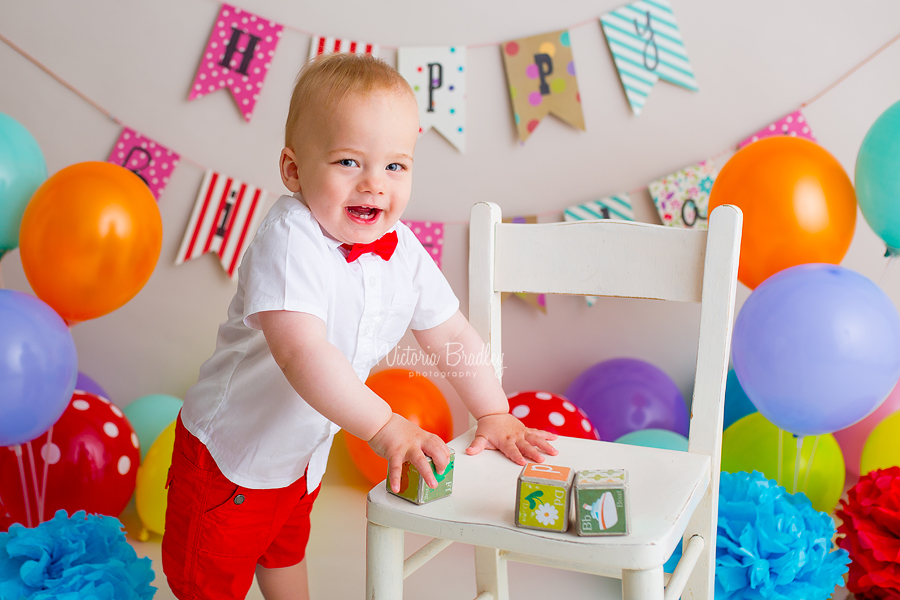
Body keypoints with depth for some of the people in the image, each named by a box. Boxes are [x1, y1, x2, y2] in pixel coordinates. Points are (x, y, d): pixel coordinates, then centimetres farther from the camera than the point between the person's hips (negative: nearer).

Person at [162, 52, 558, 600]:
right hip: (230, 451, -6)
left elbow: (453, 337, 1)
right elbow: (302, 353, -43)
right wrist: (386, 427, -45)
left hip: (305, 451, 6)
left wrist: (495, 415, 0)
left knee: (286, 553, 32)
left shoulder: (403, 251, -10)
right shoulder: (290, 241, -32)